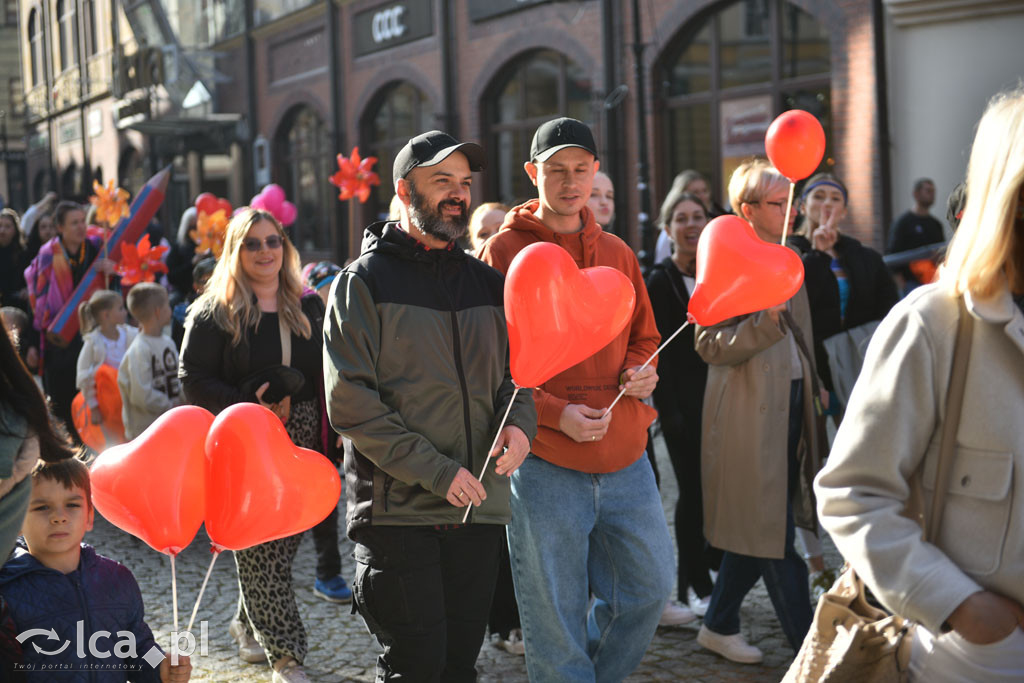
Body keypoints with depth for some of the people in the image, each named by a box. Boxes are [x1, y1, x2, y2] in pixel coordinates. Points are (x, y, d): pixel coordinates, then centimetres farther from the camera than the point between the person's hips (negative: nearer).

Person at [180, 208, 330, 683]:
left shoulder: (308, 306, 13)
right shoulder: (214, 313, -1)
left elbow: (324, 375, 16)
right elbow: (193, 378, -7)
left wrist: (326, 439, 4)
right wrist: (251, 409, -17)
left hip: (300, 439, 4)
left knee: (285, 542, 8)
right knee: (259, 550, -7)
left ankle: (248, 624, 31)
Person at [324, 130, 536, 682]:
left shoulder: (487, 284, 13)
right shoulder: (365, 283, -3)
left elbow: (512, 371, 16)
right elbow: (351, 403, -11)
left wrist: (519, 421, -9)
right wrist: (436, 471, -17)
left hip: (479, 508, 5)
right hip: (396, 511, -5)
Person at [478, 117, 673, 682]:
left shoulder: (616, 252, 12)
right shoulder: (505, 250, -4)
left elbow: (643, 336, 22)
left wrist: (641, 371, -1)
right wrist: (554, 414, -17)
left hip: (624, 455, 5)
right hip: (545, 464, -5)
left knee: (650, 587, 12)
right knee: (556, 619, 3)